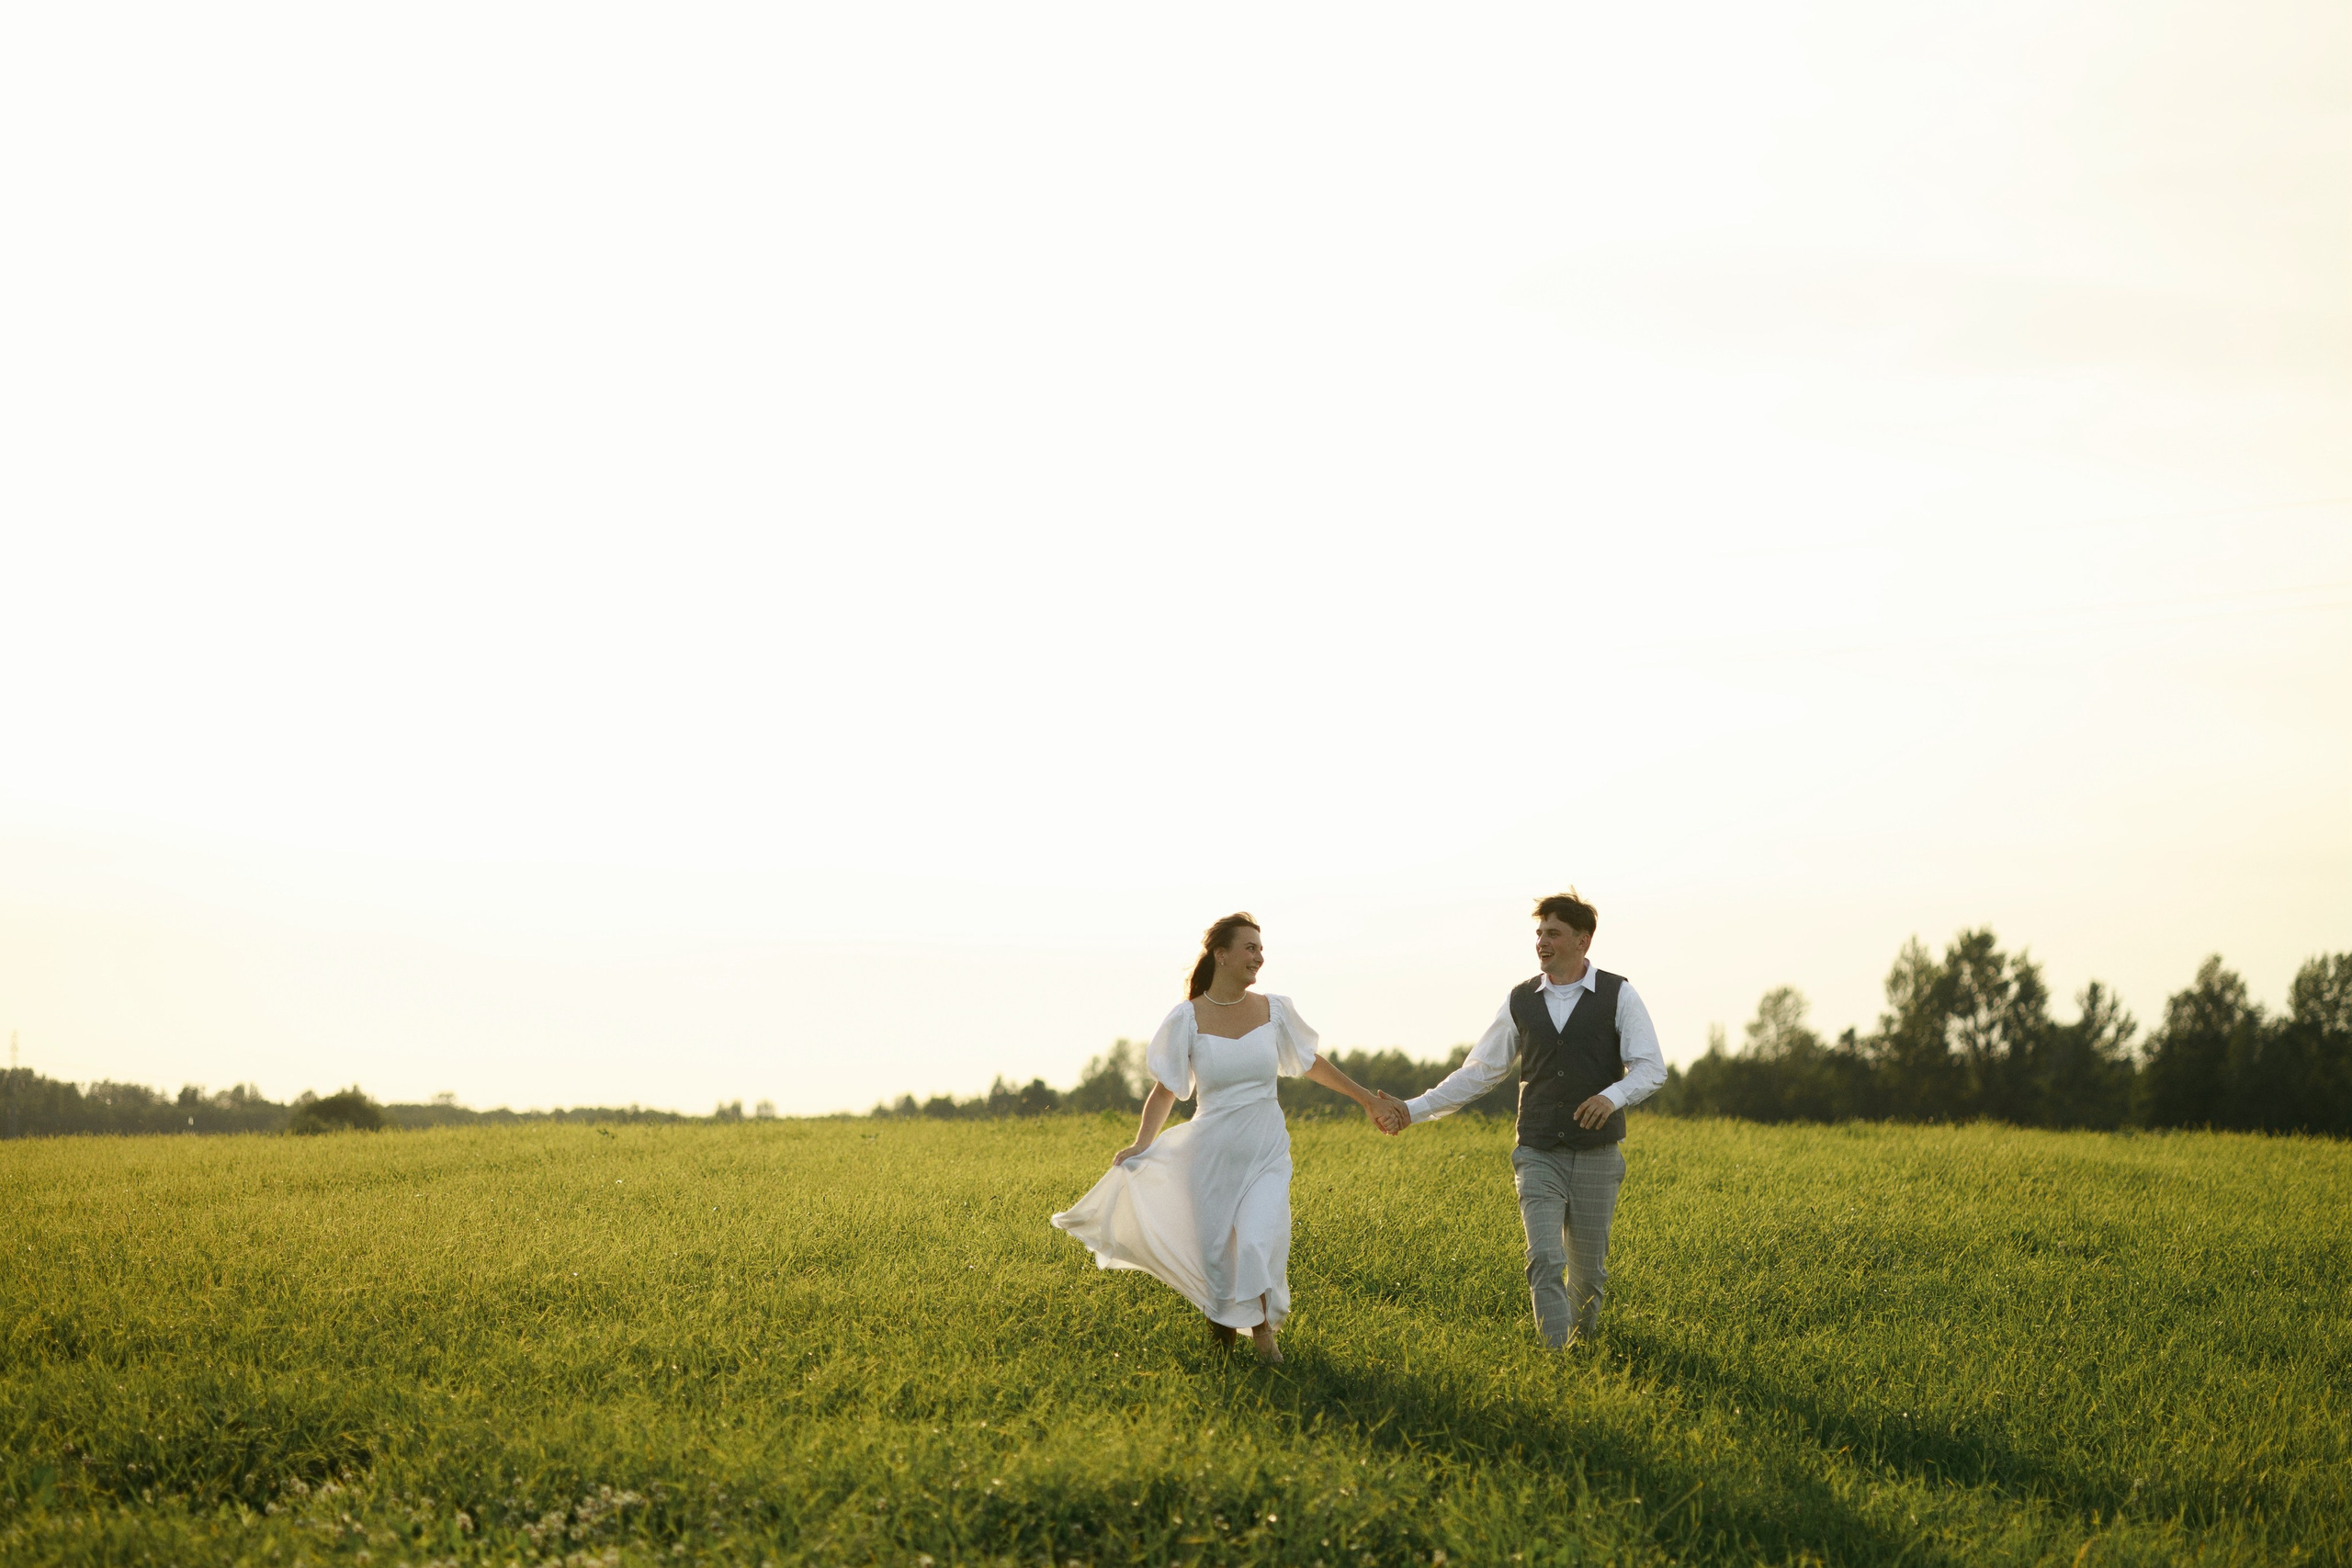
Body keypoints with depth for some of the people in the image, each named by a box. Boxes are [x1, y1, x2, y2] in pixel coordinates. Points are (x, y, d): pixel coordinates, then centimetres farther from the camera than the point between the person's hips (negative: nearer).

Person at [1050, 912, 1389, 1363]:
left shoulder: (1274, 1010, -1)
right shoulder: (1188, 1018, -7)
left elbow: (1313, 1064, 15)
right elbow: (1165, 1090, 0)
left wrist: (1365, 1098, 21)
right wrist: (1139, 1147, -9)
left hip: (1268, 1154, 1)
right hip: (1213, 1154, -1)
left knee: (1259, 1244, -19)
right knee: (1215, 1255, 3)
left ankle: (1263, 1331, 0)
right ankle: (1222, 1332, 29)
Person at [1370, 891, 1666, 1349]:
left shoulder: (1618, 995, -1)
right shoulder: (1521, 1001, 7)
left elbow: (1651, 1068, -7)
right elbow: (1478, 1071, 11)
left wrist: (1613, 1096, -28)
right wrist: (1414, 1110, 3)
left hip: (1596, 1156, -1)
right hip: (1538, 1156, 1)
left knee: (1588, 1272, 7)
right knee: (1545, 1262, -14)